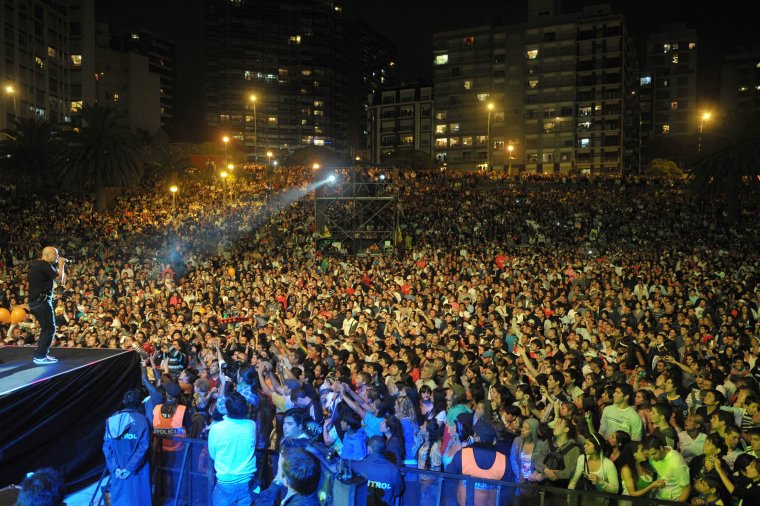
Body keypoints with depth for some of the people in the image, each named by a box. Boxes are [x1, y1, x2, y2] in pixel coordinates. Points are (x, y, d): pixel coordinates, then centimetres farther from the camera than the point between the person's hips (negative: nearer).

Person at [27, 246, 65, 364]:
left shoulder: (36, 264, 14)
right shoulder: (45, 265, -15)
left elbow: (55, 276, 19)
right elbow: (60, 280, -14)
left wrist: (59, 267, 9)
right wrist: (61, 265, -5)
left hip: (34, 301, 10)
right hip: (42, 301, -10)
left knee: (46, 328, 18)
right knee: (50, 329, -6)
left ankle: (40, 354, 21)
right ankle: (40, 356, -4)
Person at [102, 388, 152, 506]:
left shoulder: (112, 420, 0)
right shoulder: (142, 420, -12)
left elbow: (107, 446, -2)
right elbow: (143, 447, -16)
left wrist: (115, 467, -3)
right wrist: (130, 468, -12)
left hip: (118, 470, 4)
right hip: (138, 471, -3)